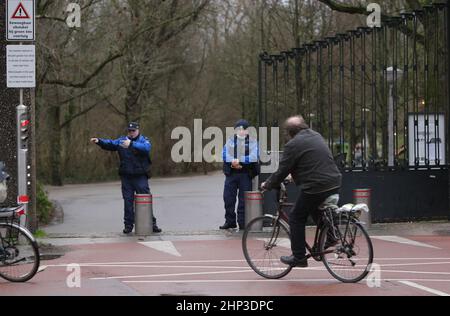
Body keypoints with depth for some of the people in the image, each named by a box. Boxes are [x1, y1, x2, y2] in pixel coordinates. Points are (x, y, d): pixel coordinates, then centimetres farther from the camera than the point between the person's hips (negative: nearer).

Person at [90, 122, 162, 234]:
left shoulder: (144, 141, -1)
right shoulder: (122, 140, 12)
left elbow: (146, 148, -23)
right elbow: (110, 144, 7)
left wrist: (131, 144, -35)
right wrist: (99, 141, -11)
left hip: (140, 177, -3)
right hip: (126, 177, 3)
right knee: (128, 201, 6)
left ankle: (152, 224, 6)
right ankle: (128, 224, 13)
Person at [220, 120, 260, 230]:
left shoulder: (252, 142, 7)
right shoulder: (230, 142, 15)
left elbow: (253, 157, -9)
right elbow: (225, 156, 2)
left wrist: (239, 160, -14)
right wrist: (232, 163, -16)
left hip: (246, 174, -2)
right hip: (231, 173, 3)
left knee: (244, 199, -2)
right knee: (228, 197, 2)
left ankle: (242, 223, 3)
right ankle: (230, 221, 11)